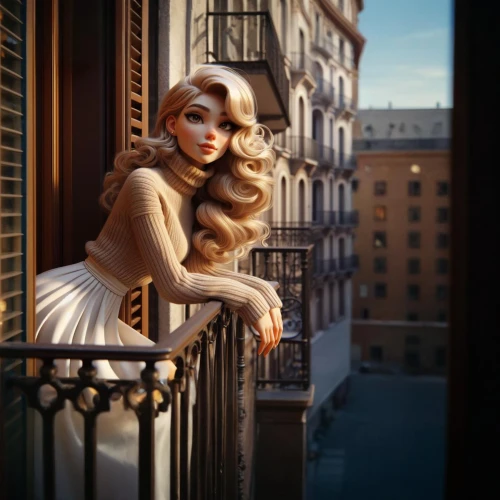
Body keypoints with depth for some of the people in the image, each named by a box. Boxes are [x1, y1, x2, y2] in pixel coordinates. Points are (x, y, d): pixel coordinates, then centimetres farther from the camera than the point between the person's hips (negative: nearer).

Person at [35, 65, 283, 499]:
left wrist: (262, 289, 1)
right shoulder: (146, 183, -20)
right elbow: (173, 285, -18)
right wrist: (248, 298, -8)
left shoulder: (199, 191, 7)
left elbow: (197, 268, 12)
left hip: (97, 314, 10)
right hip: (68, 308, -10)